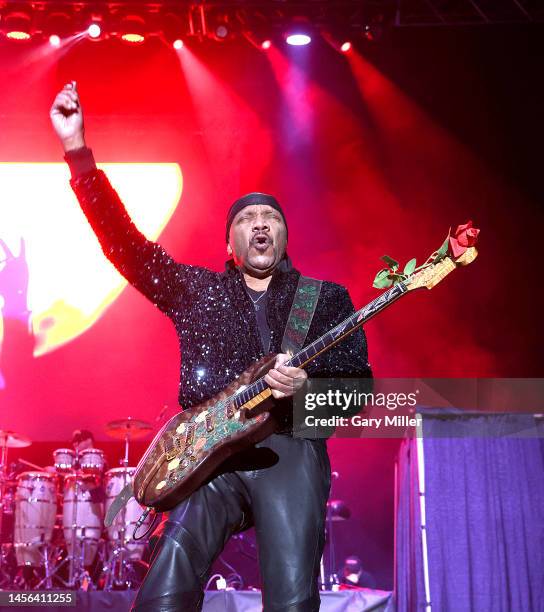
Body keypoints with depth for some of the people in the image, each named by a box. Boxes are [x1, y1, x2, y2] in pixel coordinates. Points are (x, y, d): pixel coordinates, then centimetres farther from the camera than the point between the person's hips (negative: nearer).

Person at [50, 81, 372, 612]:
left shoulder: (327, 298, 15)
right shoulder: (198, 289, 20)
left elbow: (358, 385, 7)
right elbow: (125, 241, 13)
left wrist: (306, 386, -16)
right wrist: (77, 150, 8)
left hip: (290, 450, -1)